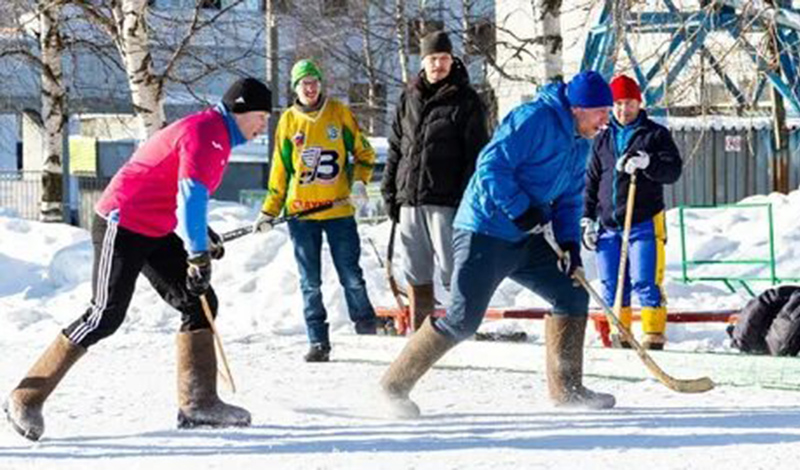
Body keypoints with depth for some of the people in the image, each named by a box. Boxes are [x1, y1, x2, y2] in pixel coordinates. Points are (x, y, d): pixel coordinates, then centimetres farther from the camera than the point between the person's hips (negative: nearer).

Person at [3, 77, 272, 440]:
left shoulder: (218, 136, 16)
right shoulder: (205, 133, -17)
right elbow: (191, 193, -27)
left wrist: (204, 237, 18)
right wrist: (198, 256, -31)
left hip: (156, 232, 10)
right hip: (121, 226, -10)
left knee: (200, 302, 2)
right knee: (106, 316, -14)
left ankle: (197, 403, 2)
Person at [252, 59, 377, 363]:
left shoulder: (339, 113, 3)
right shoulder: (288, 121, 7)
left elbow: (363, 152, 10)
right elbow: (280, 171, 12)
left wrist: (359, 181, -7)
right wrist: (269, 212, 9)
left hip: (339, 210, -1)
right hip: (301, 212, 1)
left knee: (351, 276, 0)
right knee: (310, 282, 3)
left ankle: (367, 332, 16)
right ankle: (318, 343, 7)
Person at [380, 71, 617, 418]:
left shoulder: (580, 146, 13)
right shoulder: (534, 119, -17)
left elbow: (569, 200, 18)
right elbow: (491, 167, -21)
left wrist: (569, 242, 2)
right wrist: (522, 211, -23)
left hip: (525, 242, 9)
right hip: (484, 233, -9)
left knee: (573, 295, 3)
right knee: (462, 320, -10)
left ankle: (566, 389, 10)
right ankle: (396, 383, 2)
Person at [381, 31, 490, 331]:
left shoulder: (466, 101, -1)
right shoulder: (409, 99, 14)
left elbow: (476, 152, -4)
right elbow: (396, 147, 19)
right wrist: (391, 192, 12)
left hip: (446, 201, -5)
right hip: (410, 200, 5)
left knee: (452, 271, -6)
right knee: (416, 272, 9)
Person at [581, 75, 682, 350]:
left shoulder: (655, 134, 3)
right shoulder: (603, 141, 16)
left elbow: (673, 170, -8)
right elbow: (591, 182, 19)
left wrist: (646, 163, -25)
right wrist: (587, 219, 11)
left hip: (644, 223, -5)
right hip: (608, 224, 5)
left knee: (645, 282, -10)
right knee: (611, 285, 5)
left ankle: (654, 335, -6)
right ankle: (619, 335, 14)